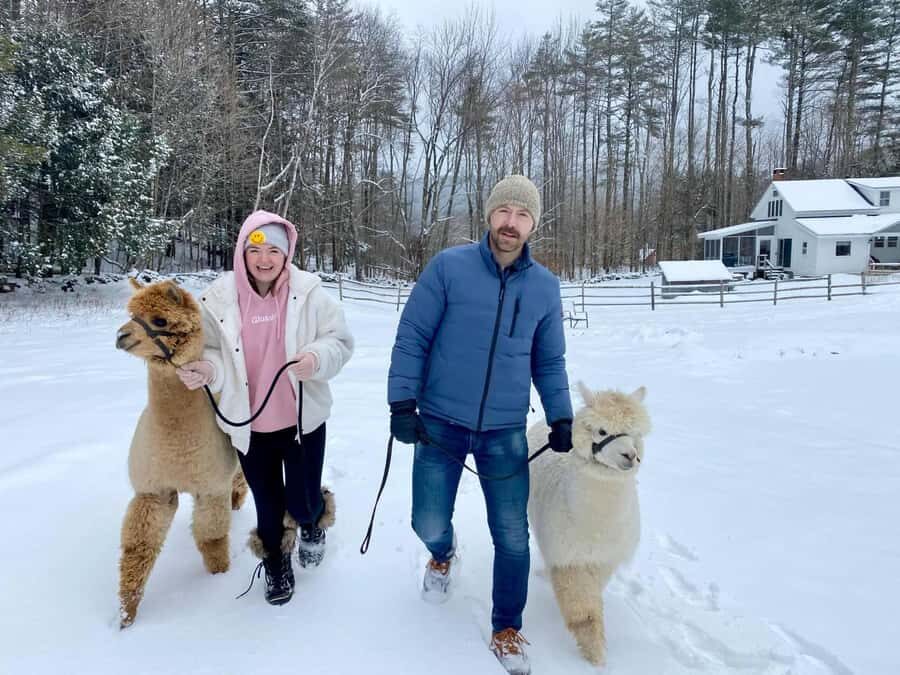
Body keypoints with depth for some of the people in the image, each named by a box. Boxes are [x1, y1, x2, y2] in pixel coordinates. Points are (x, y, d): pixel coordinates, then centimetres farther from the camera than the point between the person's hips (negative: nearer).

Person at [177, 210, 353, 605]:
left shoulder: (309, 292, -10)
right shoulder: (220, 297, -6)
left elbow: (340, 341, -6)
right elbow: (213, 351, 2)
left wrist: (317, 358, -27)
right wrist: (205, 369, -20)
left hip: (302, 420, -1)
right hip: (248, 425, 2)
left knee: (303, 504, 6)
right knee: (267, 505, 16)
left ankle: (315, 519, 45)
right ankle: (276, 564, 45)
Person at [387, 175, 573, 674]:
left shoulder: (545, 287, 2)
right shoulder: (448, 267, -9)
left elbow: (549, 362, 11)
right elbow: (411, 338, -6)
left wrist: (561, 418, 5)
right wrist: (402, 402, -11)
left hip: (506, 433, 2)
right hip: (439, 424, -1)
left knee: (513, 538, 6)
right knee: (429, 524, 8)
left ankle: (507, 632, 30)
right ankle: (443, 554, 47)